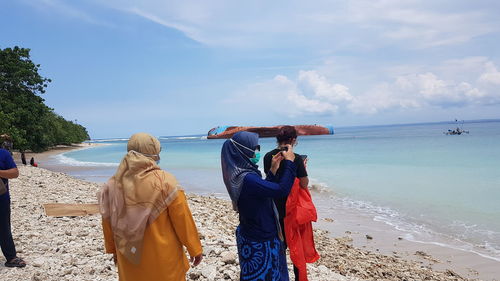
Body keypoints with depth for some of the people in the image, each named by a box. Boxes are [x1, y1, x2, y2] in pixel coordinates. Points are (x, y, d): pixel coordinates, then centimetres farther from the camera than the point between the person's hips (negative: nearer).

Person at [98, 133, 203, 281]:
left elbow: (108, 221, 5)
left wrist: (113, 249, 20)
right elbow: (182, 219, -14)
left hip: (129, 259, 4)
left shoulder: (113, 184, -5)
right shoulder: (165, 181, -18)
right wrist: (195, 249, -2)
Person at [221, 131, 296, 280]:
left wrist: (273, 169, 8)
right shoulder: (246, 179, -30)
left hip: (251, 234, 9)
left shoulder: (240, 174, 0)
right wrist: (289, 162, -18)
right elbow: (282, 189, -30)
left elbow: (263, 189, 14)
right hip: (258, 242, -9)